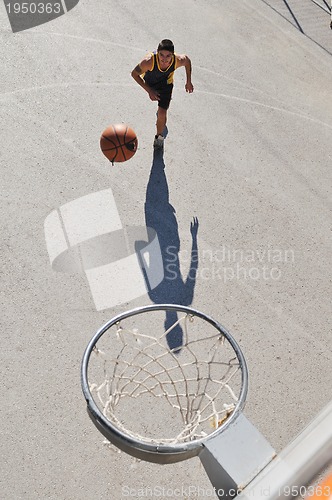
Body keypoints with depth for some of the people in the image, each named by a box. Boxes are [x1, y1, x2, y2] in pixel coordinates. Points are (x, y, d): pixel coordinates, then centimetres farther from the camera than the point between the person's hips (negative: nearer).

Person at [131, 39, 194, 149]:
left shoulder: (178, 60, -37)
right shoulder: (149, 61, -44)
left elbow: (187, 60, -12)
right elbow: (134, 74, -27)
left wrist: (189, 82, -7)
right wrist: (149, 90, -32)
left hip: (165, 84, -1)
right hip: (149, 82, 1)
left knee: (162, 113, -9)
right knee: (153, 96, 33)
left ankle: (159, 136, 19)